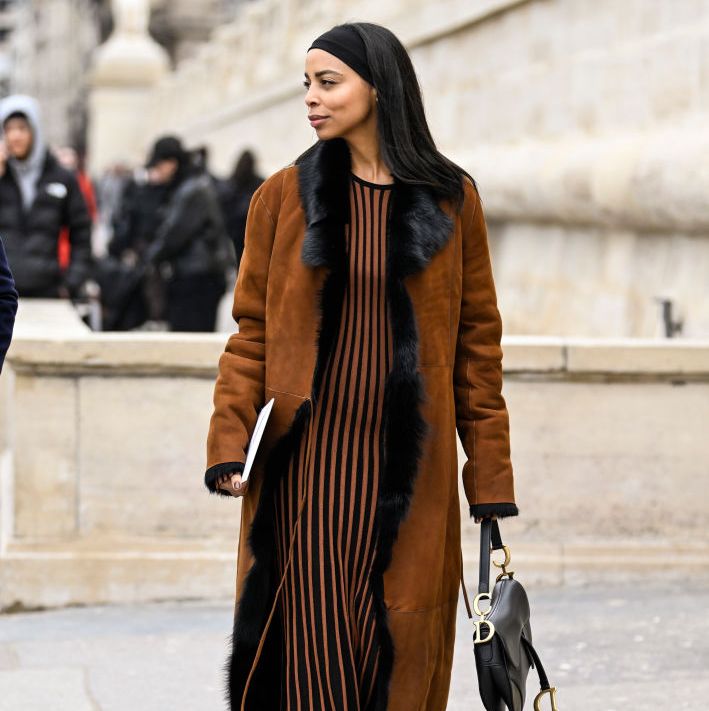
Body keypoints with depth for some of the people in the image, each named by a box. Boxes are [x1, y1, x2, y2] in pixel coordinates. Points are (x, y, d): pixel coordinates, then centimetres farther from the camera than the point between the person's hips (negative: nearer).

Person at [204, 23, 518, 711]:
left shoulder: (452, 199, 5)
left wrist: (489, 479, 2)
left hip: (407, 470, 0)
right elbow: (251, 333, 5)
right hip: (304, 466, 0)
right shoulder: (285, 195, 5)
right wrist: (229, 446, -8)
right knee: (312, 648, -3)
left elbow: (476, 344, 6)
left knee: (401, 654, 2)